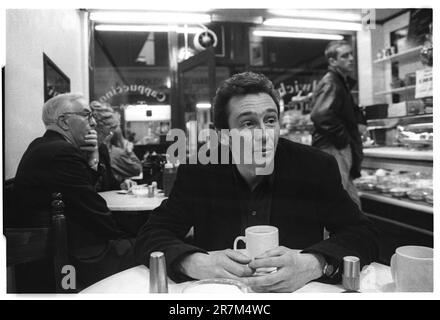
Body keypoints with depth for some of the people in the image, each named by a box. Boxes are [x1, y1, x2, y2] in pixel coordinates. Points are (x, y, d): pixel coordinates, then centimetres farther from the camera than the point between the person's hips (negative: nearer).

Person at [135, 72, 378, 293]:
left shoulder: (317, 167, -6)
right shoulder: (197, 171, -6)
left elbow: (364, 236, -7)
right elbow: (149, 237, -8)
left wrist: (312, 264, -27)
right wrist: (197, 263, -27)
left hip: (298, 292, 1)